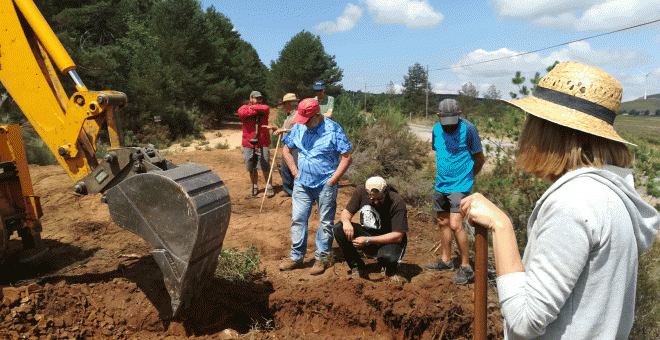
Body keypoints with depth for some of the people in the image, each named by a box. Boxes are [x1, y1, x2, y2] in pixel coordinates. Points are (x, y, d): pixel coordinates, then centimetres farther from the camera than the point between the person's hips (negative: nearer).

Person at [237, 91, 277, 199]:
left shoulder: (264, 107, 9)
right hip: (248, 144, 1)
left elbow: (265, 109, -16)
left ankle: (269, 188, 13)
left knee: (265, 167, -3)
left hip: (263, 143, -1)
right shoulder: (243, 108, 6)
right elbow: (242, 113, -18)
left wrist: (252, 108, -7)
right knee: (251, 168, 9)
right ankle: (254, 187, 24)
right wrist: (257, 110, -12)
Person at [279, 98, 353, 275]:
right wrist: (295, 173, 4)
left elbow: (347, 157, -11)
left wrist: (332, 180, -12)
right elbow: (286, 150, 13)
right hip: (302, 183, 4)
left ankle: (322, 258, 20)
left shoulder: (333, 129, -11)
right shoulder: (298, 128, 3)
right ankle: (296, 257, 18)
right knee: (297, 219, 5)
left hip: (325, 185, -4)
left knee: (325, 222, 6)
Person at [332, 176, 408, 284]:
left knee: (386, 256, -40)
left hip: (389, 240, -4)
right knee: (338, 229, -20)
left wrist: (368, 240, -34)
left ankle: (390, 271, 1)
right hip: (367, 233, 5)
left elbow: (398, 236, -27)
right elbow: (347, 211, 0)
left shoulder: (397, 202, -24)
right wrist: (346, 221, -27)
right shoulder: (361, 191, -12)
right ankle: (357, 269, -8)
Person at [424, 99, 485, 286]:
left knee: (455, 225, -13)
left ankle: (466, 268, 1)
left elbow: (479, 159, -3)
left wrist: (465, 177, 9)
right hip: (441, 184, 7)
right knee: (442, 223, 14)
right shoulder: (436, 129, 6)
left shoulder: (468, 129, -12)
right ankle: (445, 260, 30)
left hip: (460, 185, -6)